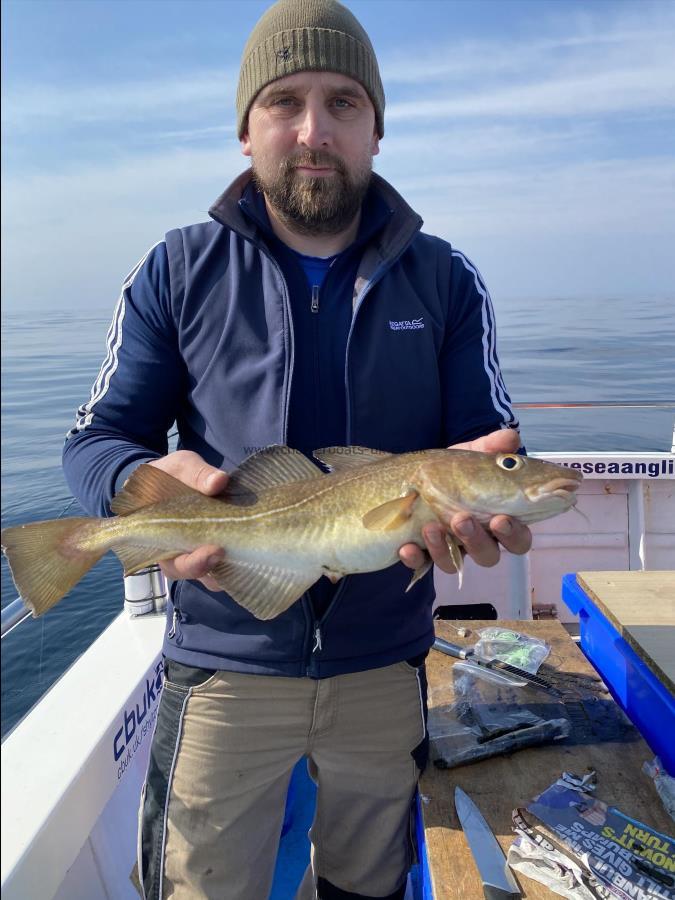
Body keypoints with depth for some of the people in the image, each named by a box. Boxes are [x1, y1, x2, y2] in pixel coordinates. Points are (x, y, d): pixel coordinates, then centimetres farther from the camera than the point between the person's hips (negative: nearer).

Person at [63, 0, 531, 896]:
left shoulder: (445, 281, -1)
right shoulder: (179, 273, -4)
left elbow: (487, 439, -3)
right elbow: (97, 438, -4)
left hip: (386, 664, 2)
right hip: (225, 665, -1)